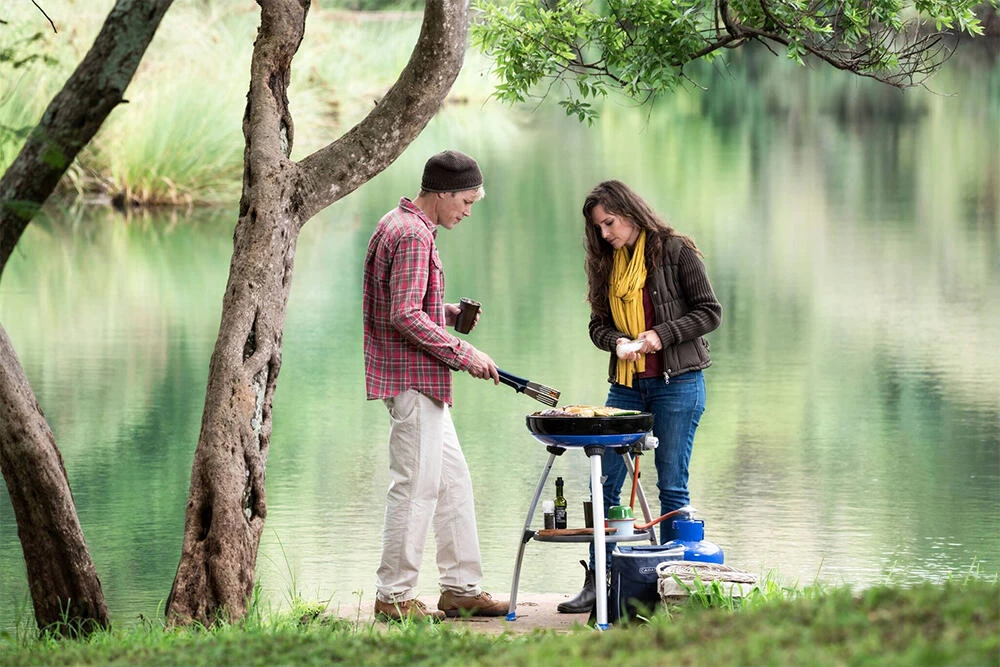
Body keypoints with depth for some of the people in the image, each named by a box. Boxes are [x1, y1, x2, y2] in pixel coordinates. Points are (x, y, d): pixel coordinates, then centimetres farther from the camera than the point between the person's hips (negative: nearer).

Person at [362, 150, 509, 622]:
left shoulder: (397, 225, 17)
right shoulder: (414, 236, -17)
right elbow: (405, 317, -24)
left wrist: (449, 313, 13)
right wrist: (462, 354, -18)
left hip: (419, 382, 11)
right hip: (413, 379, -11)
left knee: (453, 480, 14)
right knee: (416, 485, -6)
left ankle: (461, 588, 19)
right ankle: (394, 597, -2)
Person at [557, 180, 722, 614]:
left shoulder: (674, 251, -4)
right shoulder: (607, 263, 12)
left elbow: (709, 312, -5)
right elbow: (598, 324, 16)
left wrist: (661, 335, -15)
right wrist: (617, 341, -6)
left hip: (676, 383, -5)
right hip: (626, 386, 6)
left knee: (672, 486, -1)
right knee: (605, 482, 0)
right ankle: (596, 582, 5)